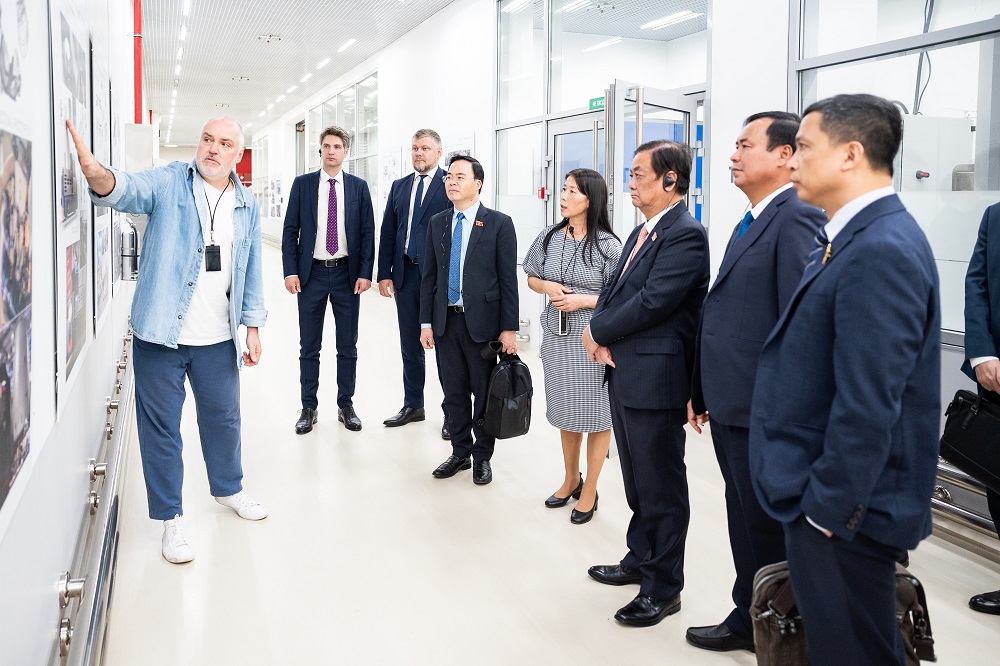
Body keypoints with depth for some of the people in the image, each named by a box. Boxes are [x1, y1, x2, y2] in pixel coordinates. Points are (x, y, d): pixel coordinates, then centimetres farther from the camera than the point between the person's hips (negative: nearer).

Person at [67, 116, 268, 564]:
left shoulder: (247, 207, 6)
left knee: (223, 417, 18)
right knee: (161, 426, 5)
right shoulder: (168, 183, -7)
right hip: (160, 335, -3)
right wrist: (98, 175, -51)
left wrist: (253, 326, 7)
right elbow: (130, 190, -28)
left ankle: (228, 488, 42)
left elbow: (252, 271, 10)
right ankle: (170, 517, 21)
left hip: (218, 340, 4)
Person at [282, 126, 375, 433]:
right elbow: (290, 230, 1)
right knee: (309, 346, 7)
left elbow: (368, 232, 2)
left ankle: (346, 405, 20)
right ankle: (308, 407, 17)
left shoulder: (358, 187, 3)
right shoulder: (302, 184, 2)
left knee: (348, 346, 8)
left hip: (347, 274, 0)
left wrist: (365, 273, -7)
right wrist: (290, 271, -7)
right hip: (312, 273, 0)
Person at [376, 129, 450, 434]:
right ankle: (413, 406, 27)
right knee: (410, 346, 14)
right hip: (405, 273, 6)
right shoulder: (399, 186, 13)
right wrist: (384, 274, 5)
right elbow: (387, 233, 12)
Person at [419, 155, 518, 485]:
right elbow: (429, 275, 10)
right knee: (454, 391, 12)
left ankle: (482, 457, 21)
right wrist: (426, 322, 5)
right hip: (445, 321, 4)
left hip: (482, 321, -4)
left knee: (484, 393, 6)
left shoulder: (498, 223, -5)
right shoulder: (437, 223, 9)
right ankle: (460, 452, 26)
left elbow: (508, 279, -6)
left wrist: (508, 328, -10)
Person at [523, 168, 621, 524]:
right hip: (557, 337, 5)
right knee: (565, 412, 18)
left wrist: (583, 300, -19)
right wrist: (547, 287, -6)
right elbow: (532, 279, 14)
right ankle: (571, 479, 38)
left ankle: (589, 491, 21)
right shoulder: (549, 237, 2)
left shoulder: (607, 245, -11)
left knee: (597, 416, 5)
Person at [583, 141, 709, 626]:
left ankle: (663, 588, 16)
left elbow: (652, 303, -22)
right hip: (624, 373, 9)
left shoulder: (685, 235, -16)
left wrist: (600, 331, -9)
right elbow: (613, 291, 16)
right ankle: (640, 560, 37)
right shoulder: (641, 233, 15)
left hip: (656, 377, -9)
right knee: (636, 481, 21)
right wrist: (601, 334, -3)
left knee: (661, 488, 3)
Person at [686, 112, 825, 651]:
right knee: (744, 522, 20)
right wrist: (701, 392, 17)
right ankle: (748, 621, 37)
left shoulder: (797, 219, -17)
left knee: (769, 531, 7)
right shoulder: (752, 221, 14)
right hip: (730, 406, 9)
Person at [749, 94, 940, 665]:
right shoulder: (857, 237, 9)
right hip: (823, 497, 9)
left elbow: (868, 407, -25)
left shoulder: (881, 250, -23)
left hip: (843, 509, -9)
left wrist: (827, 509, -18)